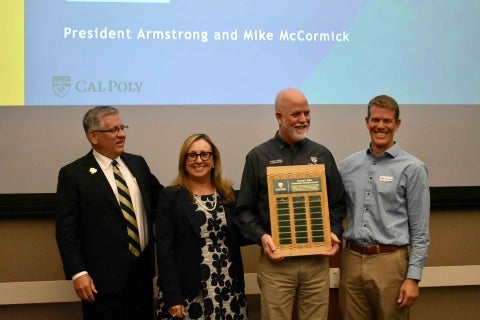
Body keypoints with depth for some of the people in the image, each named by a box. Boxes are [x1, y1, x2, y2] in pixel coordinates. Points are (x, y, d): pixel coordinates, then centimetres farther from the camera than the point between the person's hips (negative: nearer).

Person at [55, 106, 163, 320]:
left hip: (141, 271, 5)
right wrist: (78, 272, -15)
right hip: (103, 276, -5)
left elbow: (160, 199, 21)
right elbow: (66, 228, -8)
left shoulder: (138, 163, 10)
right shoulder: (73, 174, -5)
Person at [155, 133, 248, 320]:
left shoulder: (228, 194, 8)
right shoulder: (170, 196, -4)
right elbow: (164, 250, -8)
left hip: (229, 290, 4)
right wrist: (172, 297, -13)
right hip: (188, 292, -3)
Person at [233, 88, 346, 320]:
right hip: (276, 260, -2)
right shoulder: (258, 157, 1)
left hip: (317, 260, 2)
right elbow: (244, 210, 1)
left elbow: (337, 203, 13)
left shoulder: (322, 155, 9)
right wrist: (261, 236, -14)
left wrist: (335, 232, -4)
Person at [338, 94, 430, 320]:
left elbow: (419, 231, -5)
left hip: (389, 262, -3)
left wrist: (413, 277, -9)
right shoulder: (348, 165, 8)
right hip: (352, 260, 4)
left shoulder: (412, 168, -4)